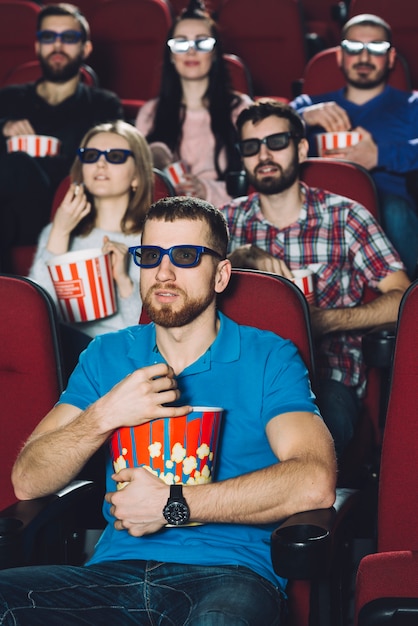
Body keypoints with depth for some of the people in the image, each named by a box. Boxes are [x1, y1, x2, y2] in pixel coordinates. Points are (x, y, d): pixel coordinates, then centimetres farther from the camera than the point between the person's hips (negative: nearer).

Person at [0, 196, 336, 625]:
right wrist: (104, 416, -11)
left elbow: (315, 483, -13)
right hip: (116, 570, 3)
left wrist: (171, 504, -12)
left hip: (227, 572, -3)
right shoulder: (106, 356, 17)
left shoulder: (268, 358, 6)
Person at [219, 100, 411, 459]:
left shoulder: (344, 217, 4)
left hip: (329, 376, -1)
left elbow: (400, 298, -4)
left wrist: (323, 321, -16)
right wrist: (241, 257, -18)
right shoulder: (229, 219, 13)